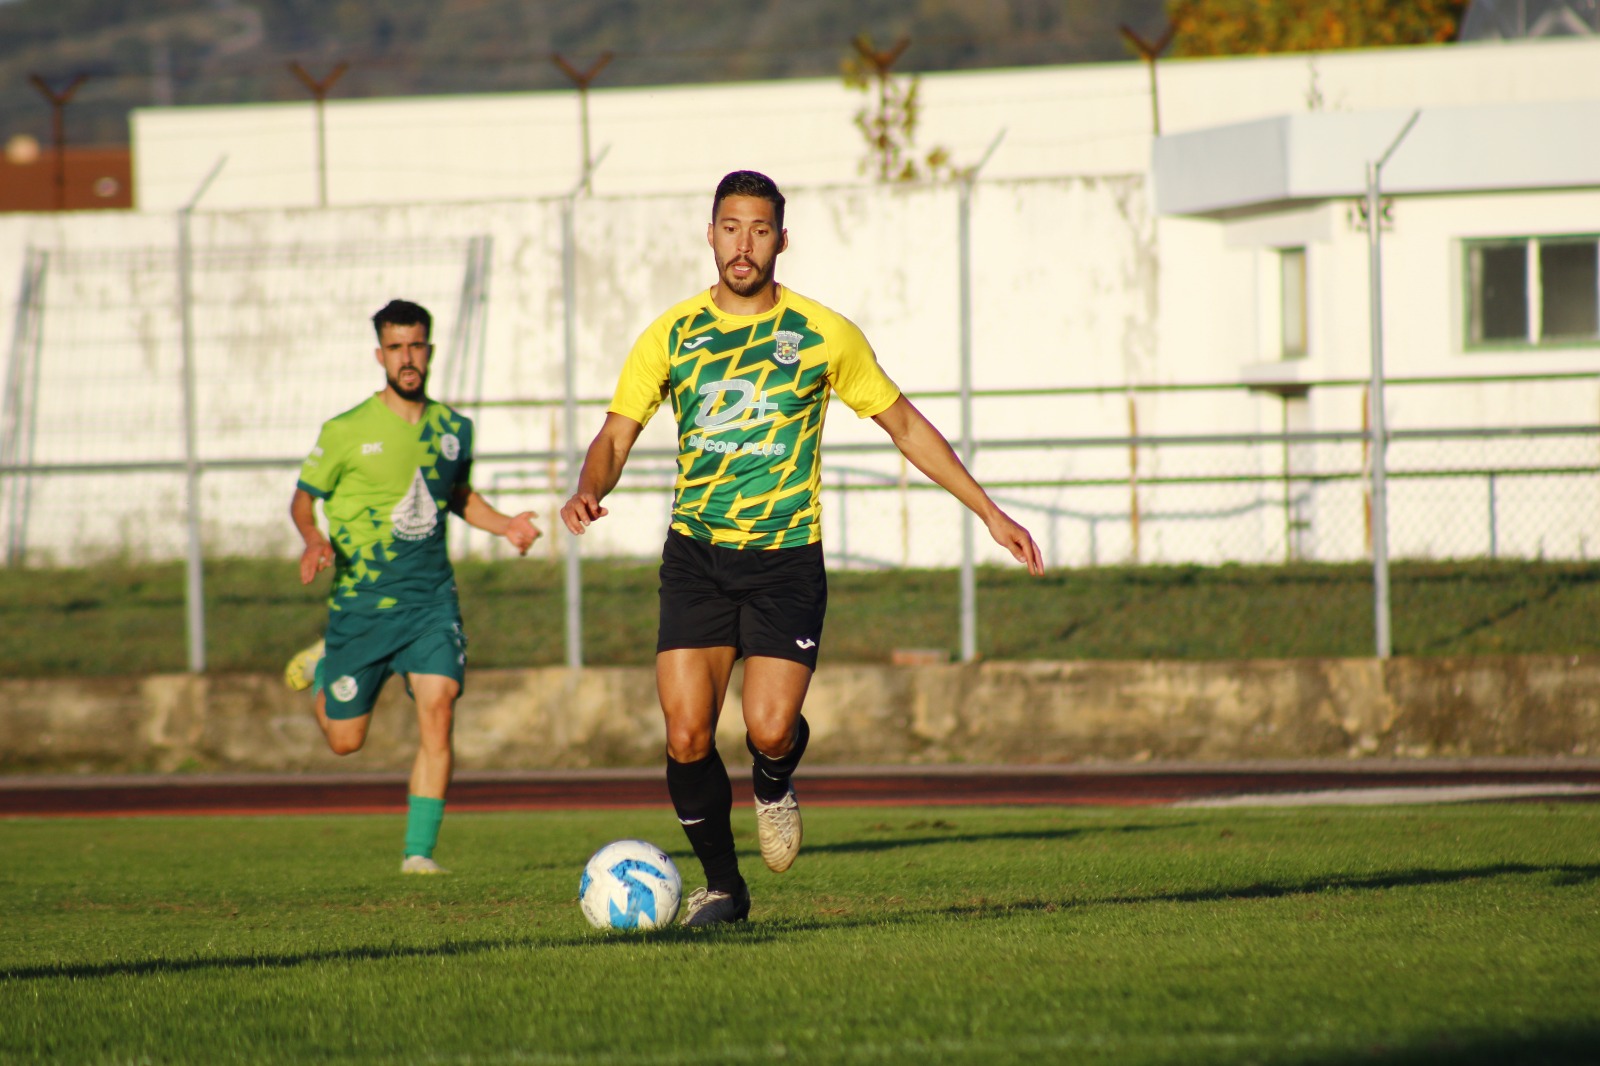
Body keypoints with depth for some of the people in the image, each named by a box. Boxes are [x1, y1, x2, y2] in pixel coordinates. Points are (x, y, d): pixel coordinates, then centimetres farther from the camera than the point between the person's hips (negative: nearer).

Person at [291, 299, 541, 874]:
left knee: (437, 711, -18)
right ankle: (323, 671, 41)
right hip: (361, 604, -2)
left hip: (431, 599, 2)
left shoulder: (454, 429, 6)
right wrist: (314, 538, -18)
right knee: (344, 739, 5)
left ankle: (419, 850, -12)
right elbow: (304, 497, 3)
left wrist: (503, 524, 7)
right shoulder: (347, 431, -6)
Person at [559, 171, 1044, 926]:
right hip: (696, 556, 1)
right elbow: (614, 438, 4)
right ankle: (721, 885, 13)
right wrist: (587, 491, -20)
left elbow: (904, 424, 10)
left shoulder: (824, 336, 0)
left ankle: (774, 787, 22)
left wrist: (988, 511, 8)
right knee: (686, 738, -9)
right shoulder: (671, 336, 2)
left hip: (786, 558, -1)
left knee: (770, 730, -16)